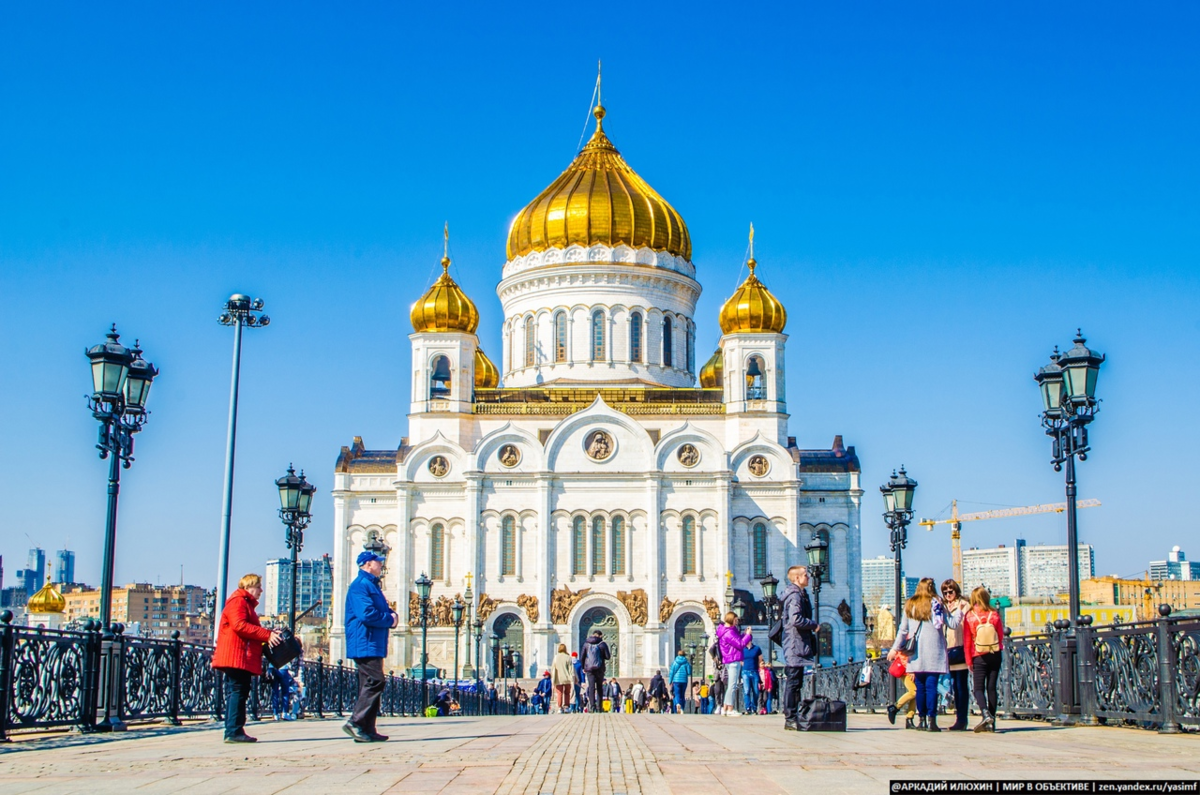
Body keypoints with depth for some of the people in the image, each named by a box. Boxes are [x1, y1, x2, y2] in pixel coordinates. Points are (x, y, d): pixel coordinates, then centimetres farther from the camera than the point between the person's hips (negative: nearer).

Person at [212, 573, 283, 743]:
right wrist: (267, 634, -22)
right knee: (239, 691, -14)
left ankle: (232, 732, 11)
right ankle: (234, 731, -17)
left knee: (237, 693, 10)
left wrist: (267, 636, 14)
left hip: (243, 658, 11)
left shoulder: (246, 603, 28)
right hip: (237, 656, -11)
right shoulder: (238, 601, -6)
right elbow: (239, 625, -20)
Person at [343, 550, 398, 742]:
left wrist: (391, 614, 2)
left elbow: (382, 609, 25)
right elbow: (367, 613, -23)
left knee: (370, 684, 8)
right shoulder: (360, 586, -12)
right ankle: (355, 722, -14)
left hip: (374, 645, 11)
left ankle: (367, 730, 9)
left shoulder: (371, 585, 21)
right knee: (375, 682, -15)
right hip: (365, 644, -11)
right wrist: (390, 619, -10)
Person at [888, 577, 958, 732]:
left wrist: (895, 648, 16)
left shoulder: (909, 605, 10)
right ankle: (931, 720, -11)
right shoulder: (936, 604, 1)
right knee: (931, 686, -6)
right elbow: (951, 623, -1)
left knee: (920, 687, 8)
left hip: (917, 652, 3)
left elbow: (903, 629, 10)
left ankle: (922, 720, 10)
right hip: (933, 649, -3)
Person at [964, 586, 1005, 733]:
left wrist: (969, 660, 2)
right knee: (992, 688, 6)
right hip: (995, 656, 2)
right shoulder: (994, 615, -4)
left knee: (979, 688, 3)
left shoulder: (969, 616, -7)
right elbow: (1001, 636, 4)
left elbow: (966, 641, -5)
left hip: (979, 657, -2)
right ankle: (991, 722, 5)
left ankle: (985, 714, -21)